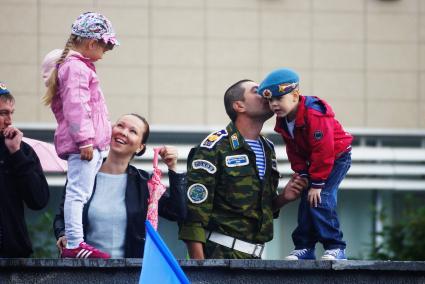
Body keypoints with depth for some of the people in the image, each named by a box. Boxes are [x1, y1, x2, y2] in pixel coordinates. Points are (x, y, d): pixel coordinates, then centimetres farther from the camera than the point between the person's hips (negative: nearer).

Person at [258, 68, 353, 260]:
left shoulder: (314, 115, -32)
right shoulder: (283, 121, -5)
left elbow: (323, 151, -31)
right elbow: (294, 152, 5)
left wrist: (317, 184, -27)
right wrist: (302, 175, -8)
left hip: (337, 159, -9)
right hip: (314, 161, 9)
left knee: (320, 199, -21)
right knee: (306, 201, 3)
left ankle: (335, 248, -17)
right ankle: (304, 248, 9)